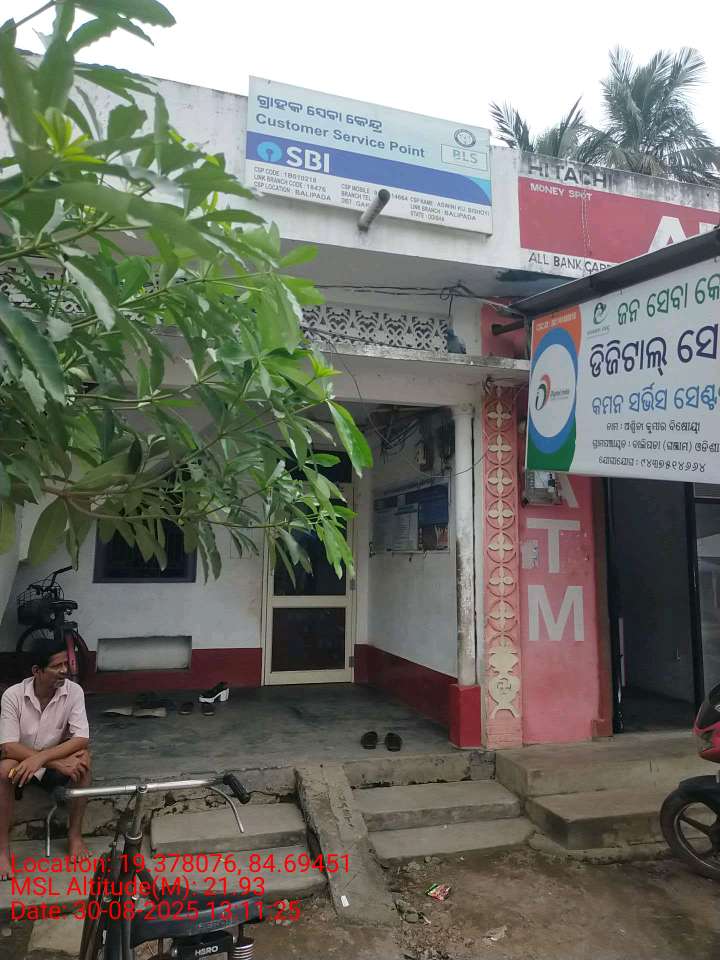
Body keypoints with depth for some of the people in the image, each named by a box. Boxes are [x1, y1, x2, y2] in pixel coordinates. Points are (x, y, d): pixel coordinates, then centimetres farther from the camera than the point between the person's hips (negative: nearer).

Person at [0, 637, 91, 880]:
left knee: (83, 758, -30)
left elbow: (81, 739, -23)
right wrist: (56, 762, -33)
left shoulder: (74, 691, -18)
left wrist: (41, 757, -36)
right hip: (21, 760, -1)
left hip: (57, 759, 1)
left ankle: (74, 833, -14)